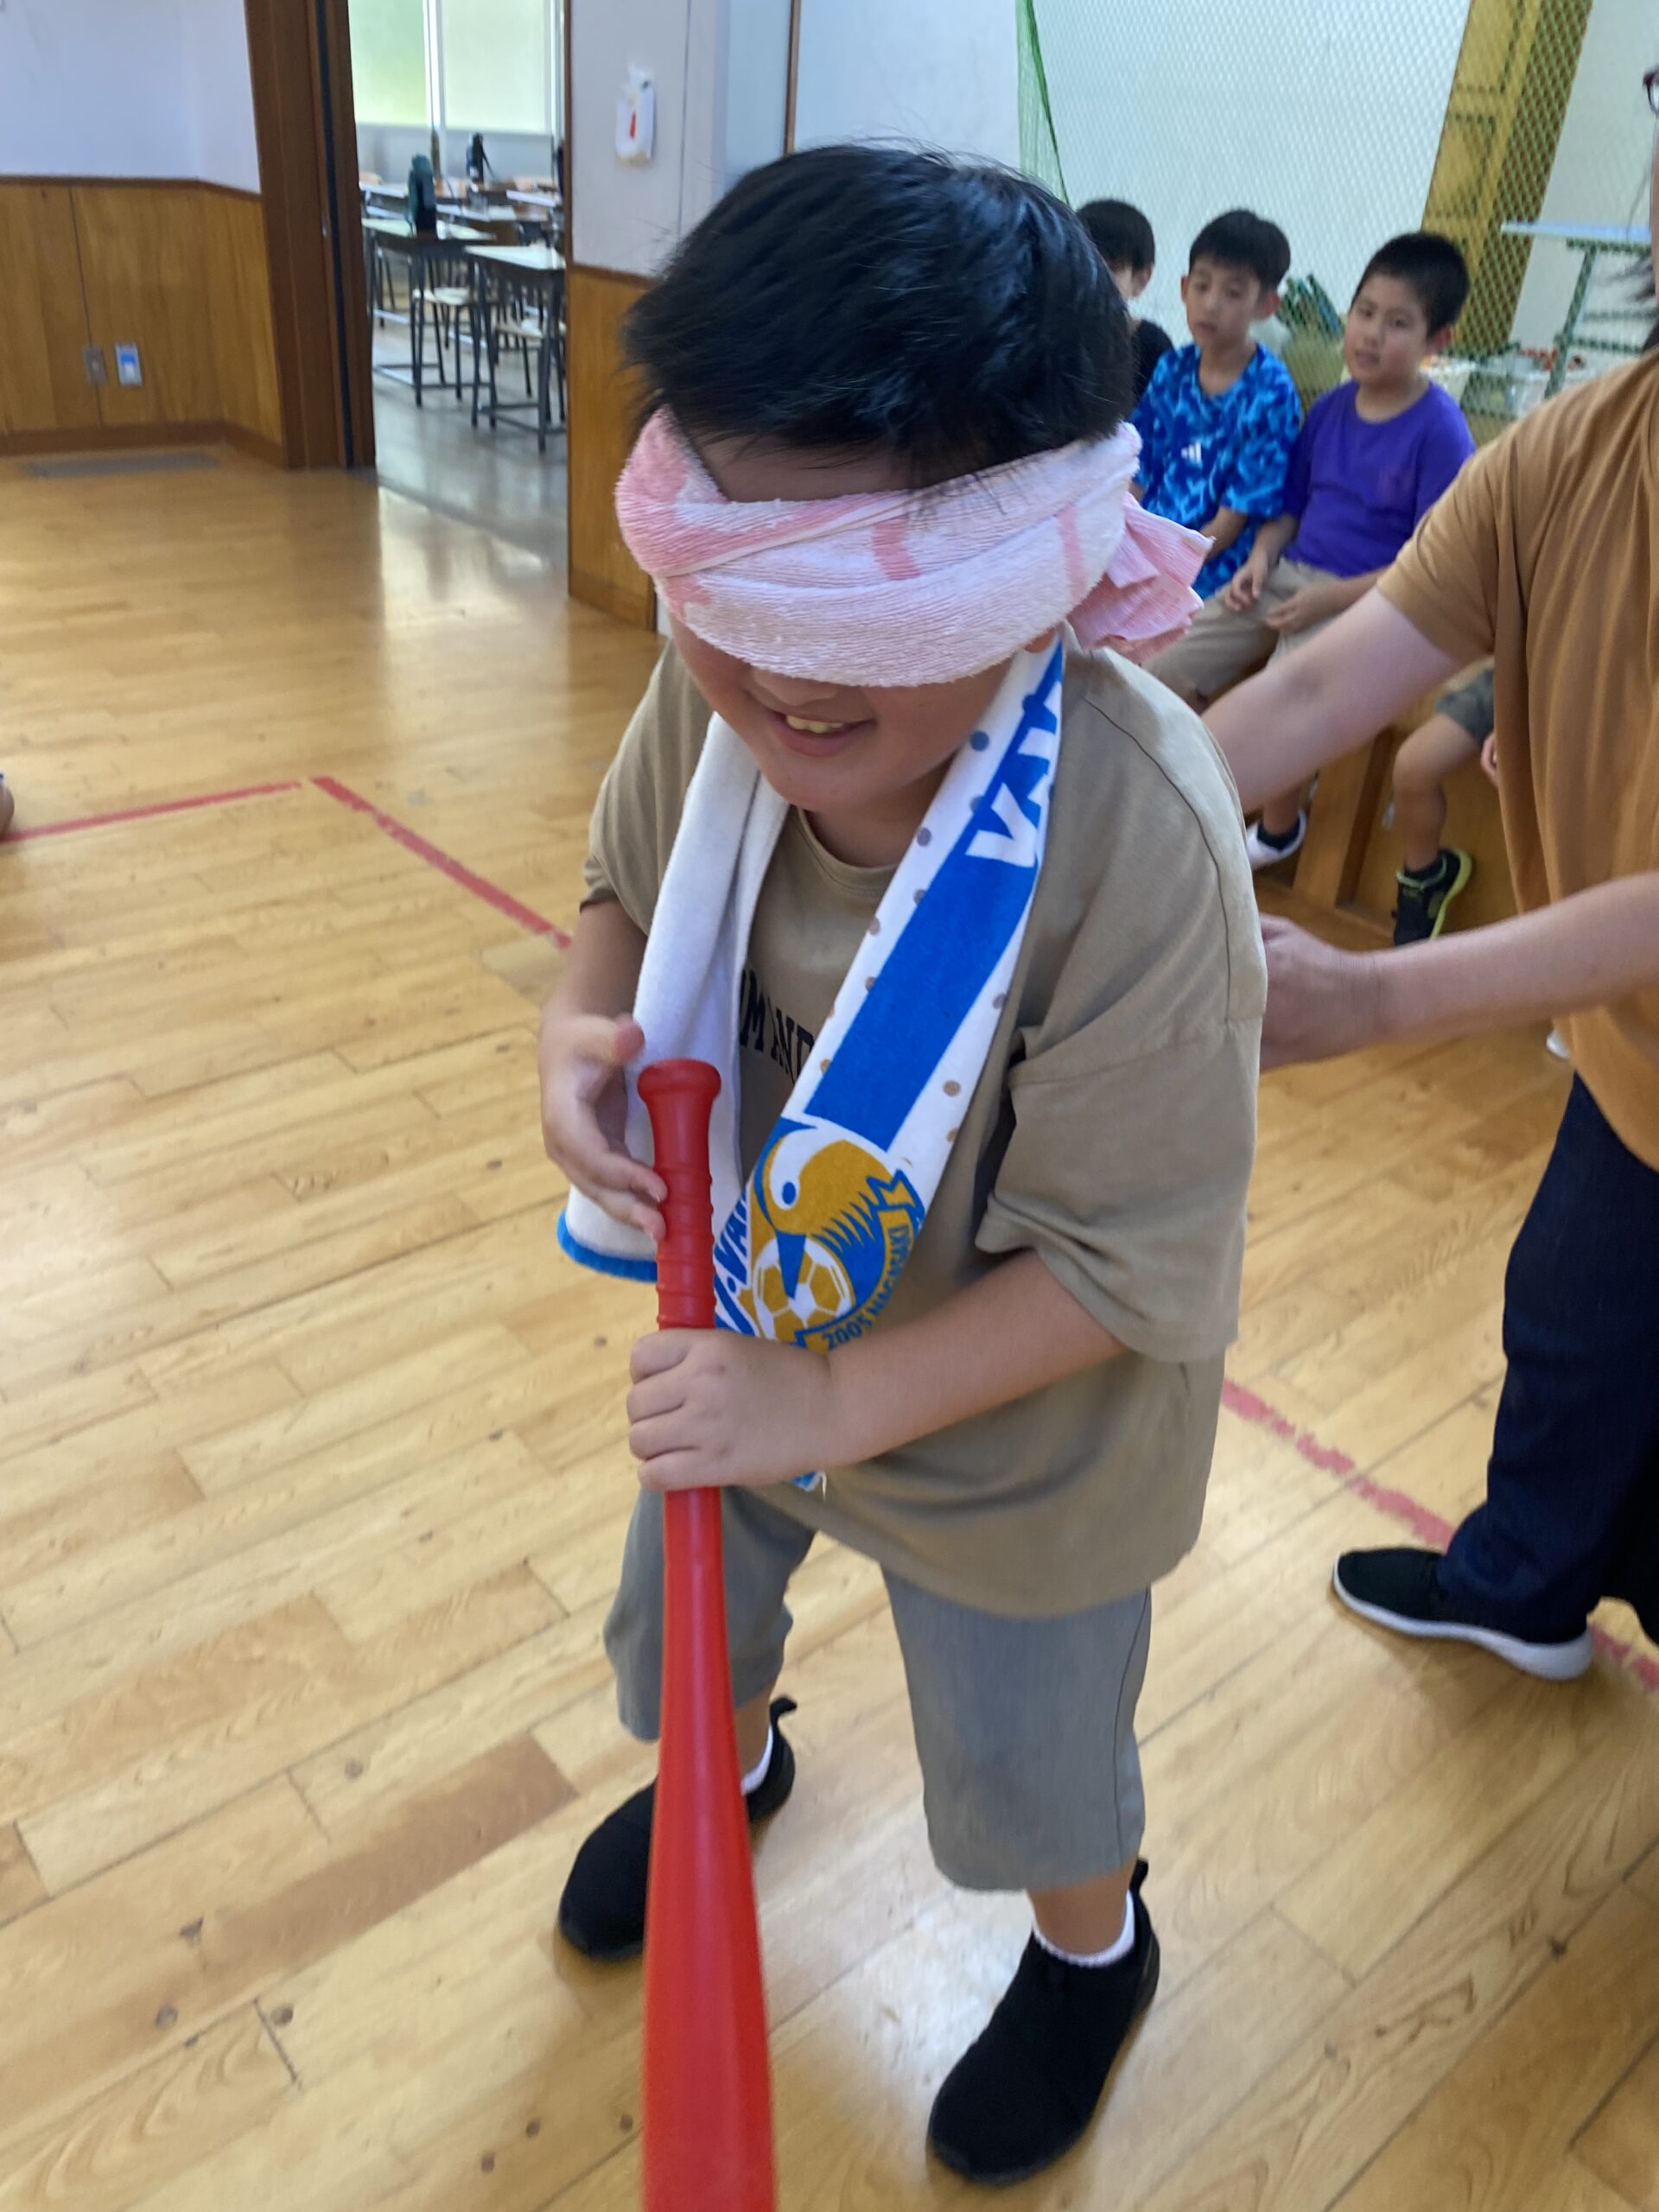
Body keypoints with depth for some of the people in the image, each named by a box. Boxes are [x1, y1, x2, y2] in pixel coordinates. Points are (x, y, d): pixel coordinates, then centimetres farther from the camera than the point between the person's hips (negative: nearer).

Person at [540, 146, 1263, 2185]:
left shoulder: (1133, 838, -36)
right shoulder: (713, 695, -20)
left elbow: (1128, 1266, -27)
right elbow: (630, 888, 1)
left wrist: (831, 1408, -28)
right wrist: (584, 1026, -20)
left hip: (1010, 1434, -5)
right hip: (747, 1329, 6)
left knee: (1024, 1762, 23)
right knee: (681, 1615, 32)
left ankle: (1093, 1948, 61)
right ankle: (732, 1764, 71)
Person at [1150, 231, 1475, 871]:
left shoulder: (1441, 430, -11)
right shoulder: (1329, 408, 6)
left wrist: (1330, 598, -20)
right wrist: (1260, 558, -5)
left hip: (1365, 599, -6)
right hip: (1289, 574, 6)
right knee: (1167, 677, -7)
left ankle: (1280, 822, 5)